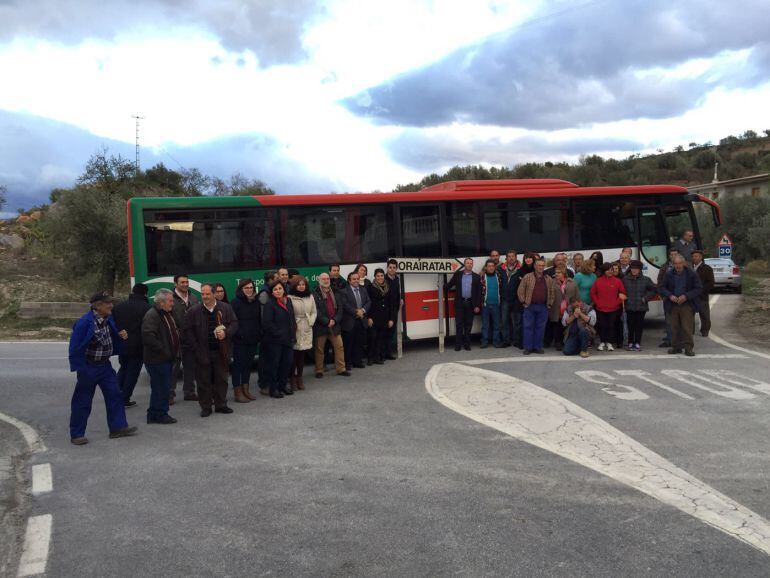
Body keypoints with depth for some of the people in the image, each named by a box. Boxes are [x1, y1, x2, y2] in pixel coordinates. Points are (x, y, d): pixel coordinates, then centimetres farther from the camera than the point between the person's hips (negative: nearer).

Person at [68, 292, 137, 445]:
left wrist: (120, 336, -5)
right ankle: (76, 434, 15)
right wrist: (81, 369, -17)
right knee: (83, 401, 3)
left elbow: (113, 339, 17)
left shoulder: (108, 319, 2)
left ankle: (118, 427, 19)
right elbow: (75, 348, -19)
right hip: (89, 367, -7)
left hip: (105, 365, 7)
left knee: (114, 395, 9)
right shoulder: (84, 323, -22)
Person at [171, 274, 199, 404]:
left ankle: (189, 392, 24)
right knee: (173, 368, 0)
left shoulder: (194, 298, 10)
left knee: (190, 367, 13)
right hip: (176, 340, -6)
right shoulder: (171, 299, -9)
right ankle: (170, 394, 7)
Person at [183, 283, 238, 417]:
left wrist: (226, 333, -14)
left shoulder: (225, 308, 2)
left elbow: (234, 324, 7)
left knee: (221, 379, 10)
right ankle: (205, 407, 15)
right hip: (203, 353, -2)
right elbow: (188, 332, -2)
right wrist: (196, 349, -9)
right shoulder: (193, 311, -3)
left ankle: (221, 405, 23)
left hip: (221, 351, 2)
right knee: (204, 381, 4)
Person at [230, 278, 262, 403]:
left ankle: (246, 390, 21)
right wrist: (239, 335, -17)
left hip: (253, 340, 6)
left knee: (248, 364, 12)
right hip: (240, 341, -6)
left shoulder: (256, 302, 10)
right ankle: (238, 393, 4)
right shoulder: (236, 302, -8)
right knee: (238, 365, 0)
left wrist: (259, 335, 5)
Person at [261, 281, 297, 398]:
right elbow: (267, 323, -16)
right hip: (274, 341, -7)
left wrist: (293, 333, 8)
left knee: (287, 362, 11)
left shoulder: (288, 301, 11)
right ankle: (273, 389, 10)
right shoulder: (269, 304, -11)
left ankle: (283, 385, 26)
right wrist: (279, 333, -14)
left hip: (288, 339, 7)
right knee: (273, 364, 0)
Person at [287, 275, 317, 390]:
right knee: (293, 355, -2)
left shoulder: (310, 297, 11)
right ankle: (292, 378, 8)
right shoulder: (290, 298, -8)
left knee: (302, 355, 8)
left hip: (306, 331, 5)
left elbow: (314, 312, 14)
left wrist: (310, 322, 1)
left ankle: (299, 377, 17)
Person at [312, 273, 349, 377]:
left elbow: (340, 308, 9)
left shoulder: (334, 294, 12)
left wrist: (335, 320, -6)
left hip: (334, 325, 5)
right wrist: (327, 321, -15)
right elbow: (316, 311, -14)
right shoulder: (315, 295, -6)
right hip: (320, 326, -4)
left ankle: (341, 369, 13)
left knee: (339, 347, 4)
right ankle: (319, 371, 15)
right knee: (319, 349, 5)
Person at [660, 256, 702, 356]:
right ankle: (676, 347, 15)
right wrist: (670, 296, -10)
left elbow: (698, 288, -2)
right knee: (674, 327, 5)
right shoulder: (668, 274, 5)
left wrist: (686, 296, -15)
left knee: (687, 327, -5)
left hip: (687, 305, -3)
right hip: (673, 305, 3)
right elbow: (663, 288, 9)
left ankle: (688, 348, 1)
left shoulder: (692, 274, -2)